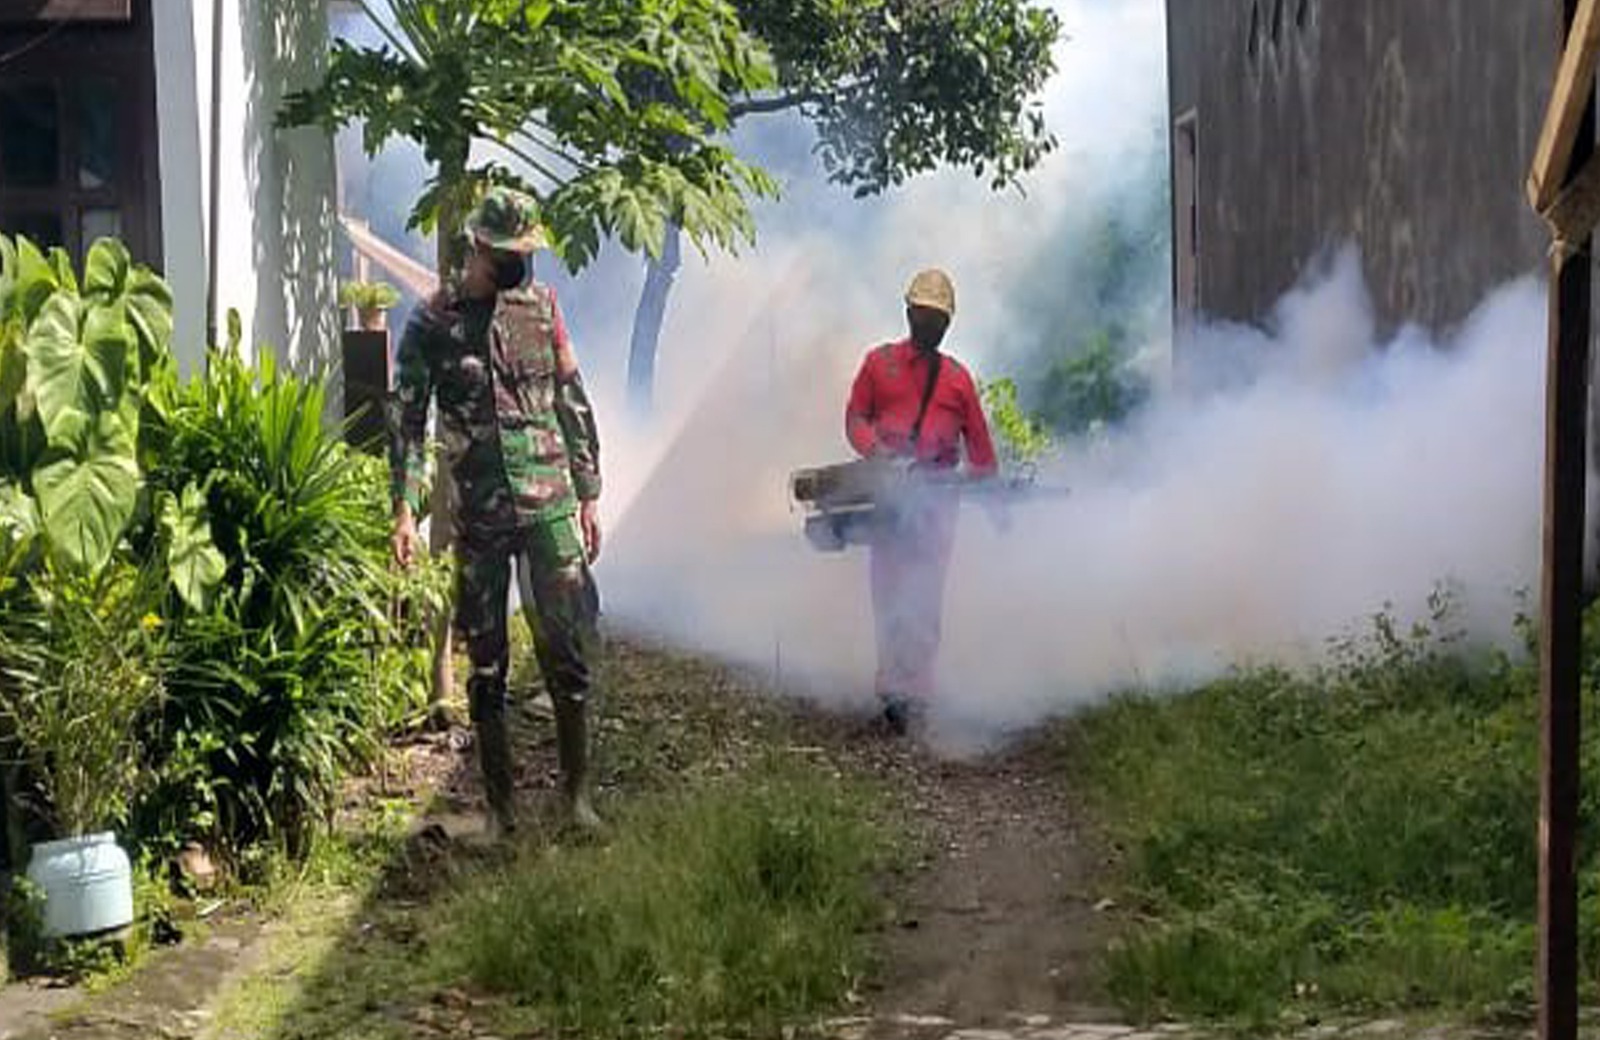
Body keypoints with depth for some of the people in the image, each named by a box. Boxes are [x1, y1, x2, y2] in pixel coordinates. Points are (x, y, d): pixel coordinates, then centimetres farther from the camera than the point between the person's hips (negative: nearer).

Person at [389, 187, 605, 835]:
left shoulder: (542, 304, 7)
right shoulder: (432, 323, 0)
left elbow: (574, 403, 11)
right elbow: (407, 420, -1)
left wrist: (589, 493, 8)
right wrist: (405, 508, -11)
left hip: (550, 507, 1)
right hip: (478, 519, -1)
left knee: (569, 648, -2)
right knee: (486, 665, 6)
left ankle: (576, 790, 11)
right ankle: (499, 804, 16)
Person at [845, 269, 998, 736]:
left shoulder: (957, 377, 17)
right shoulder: (879, 362, 13)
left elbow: (979, 442, 19)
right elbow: (855, 417, 9)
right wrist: (878, 452, -10)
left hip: (939, 490, 1)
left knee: (925, 594, -8)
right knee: (888, 588, -6)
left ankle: (909, 692, -10)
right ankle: (898, 688, -4)